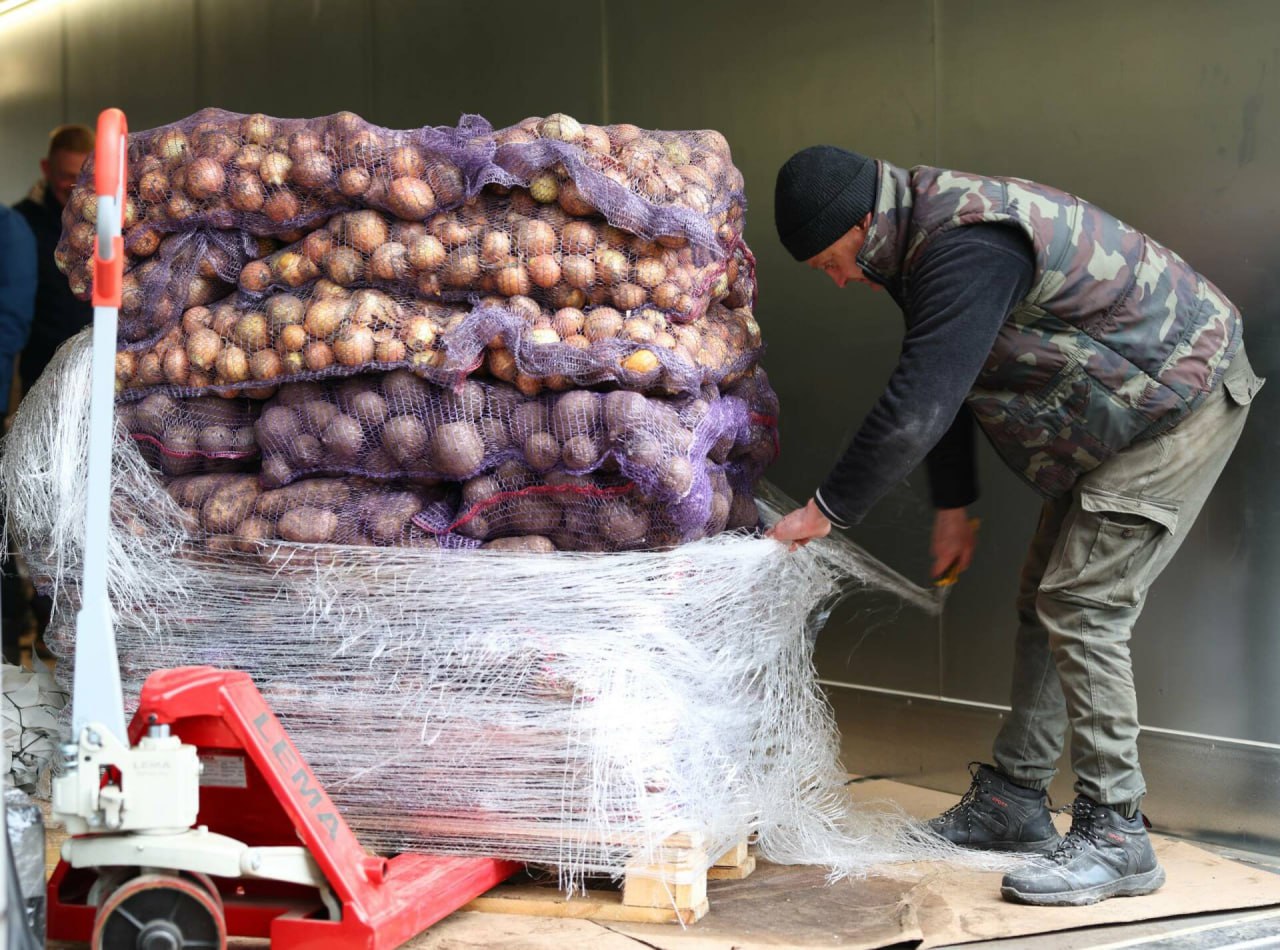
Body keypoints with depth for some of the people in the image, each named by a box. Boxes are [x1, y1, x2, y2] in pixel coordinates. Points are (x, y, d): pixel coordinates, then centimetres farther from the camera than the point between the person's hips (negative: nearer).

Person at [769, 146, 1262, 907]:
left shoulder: (969, 244, -30)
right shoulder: (923, 237, 4)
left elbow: (918, 404, -32)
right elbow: (938, 382, 15)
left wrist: (828, 510, -22)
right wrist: (953, 505, 18)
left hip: (1182, 400, -11)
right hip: (1115, 415, 11)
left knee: (1081, 608, -14)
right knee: (1047, 601, 13)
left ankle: (1114, 836, -7)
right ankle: (1012, 801, 22)